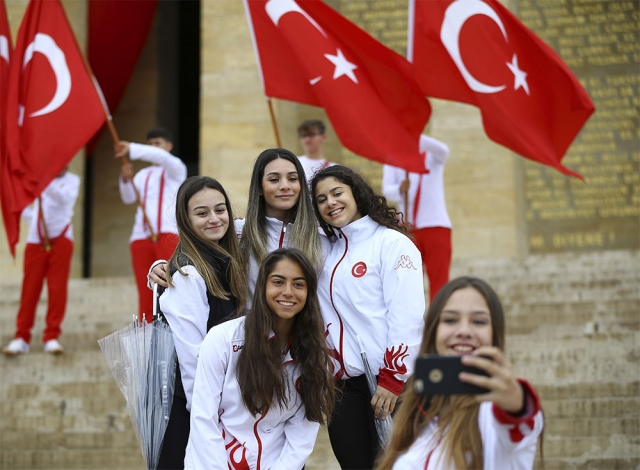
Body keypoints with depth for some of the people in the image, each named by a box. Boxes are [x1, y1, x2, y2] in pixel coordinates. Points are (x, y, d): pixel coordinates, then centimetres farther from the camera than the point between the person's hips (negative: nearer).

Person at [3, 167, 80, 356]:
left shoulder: (72, 180, 0)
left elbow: (64, 198, -22)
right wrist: (31, 218, 10)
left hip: (60, 240, -3)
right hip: (35, 241, 3)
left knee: (57, 289, -5)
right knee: (29, 290, 0)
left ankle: (51, 337, 0)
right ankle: (21, 337, 3)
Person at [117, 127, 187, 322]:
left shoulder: (175, 168, 9)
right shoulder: (143, 174, 23)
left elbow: (161, 156, -14)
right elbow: (128, 198, 8)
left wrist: (132, 149, -22)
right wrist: (126, 179, -11)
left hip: (168, 234, -5)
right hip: (141, 236, 5)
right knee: (144, 289, 0)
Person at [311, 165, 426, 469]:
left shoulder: (391, 242, -5)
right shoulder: (328, 252, 15)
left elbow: (406, 316, -12)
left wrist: (393, 379, -15)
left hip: (386, 382, -6)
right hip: (341, 385, 6)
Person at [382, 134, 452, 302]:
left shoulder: (432, 156, 6)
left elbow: (442, 150, -19)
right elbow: (387, 190, -7)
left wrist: (417, 138, -36)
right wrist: (400, 189, -30)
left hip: (436, 225, -2)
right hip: (407, 228, 2)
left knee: (439, 279, -7)